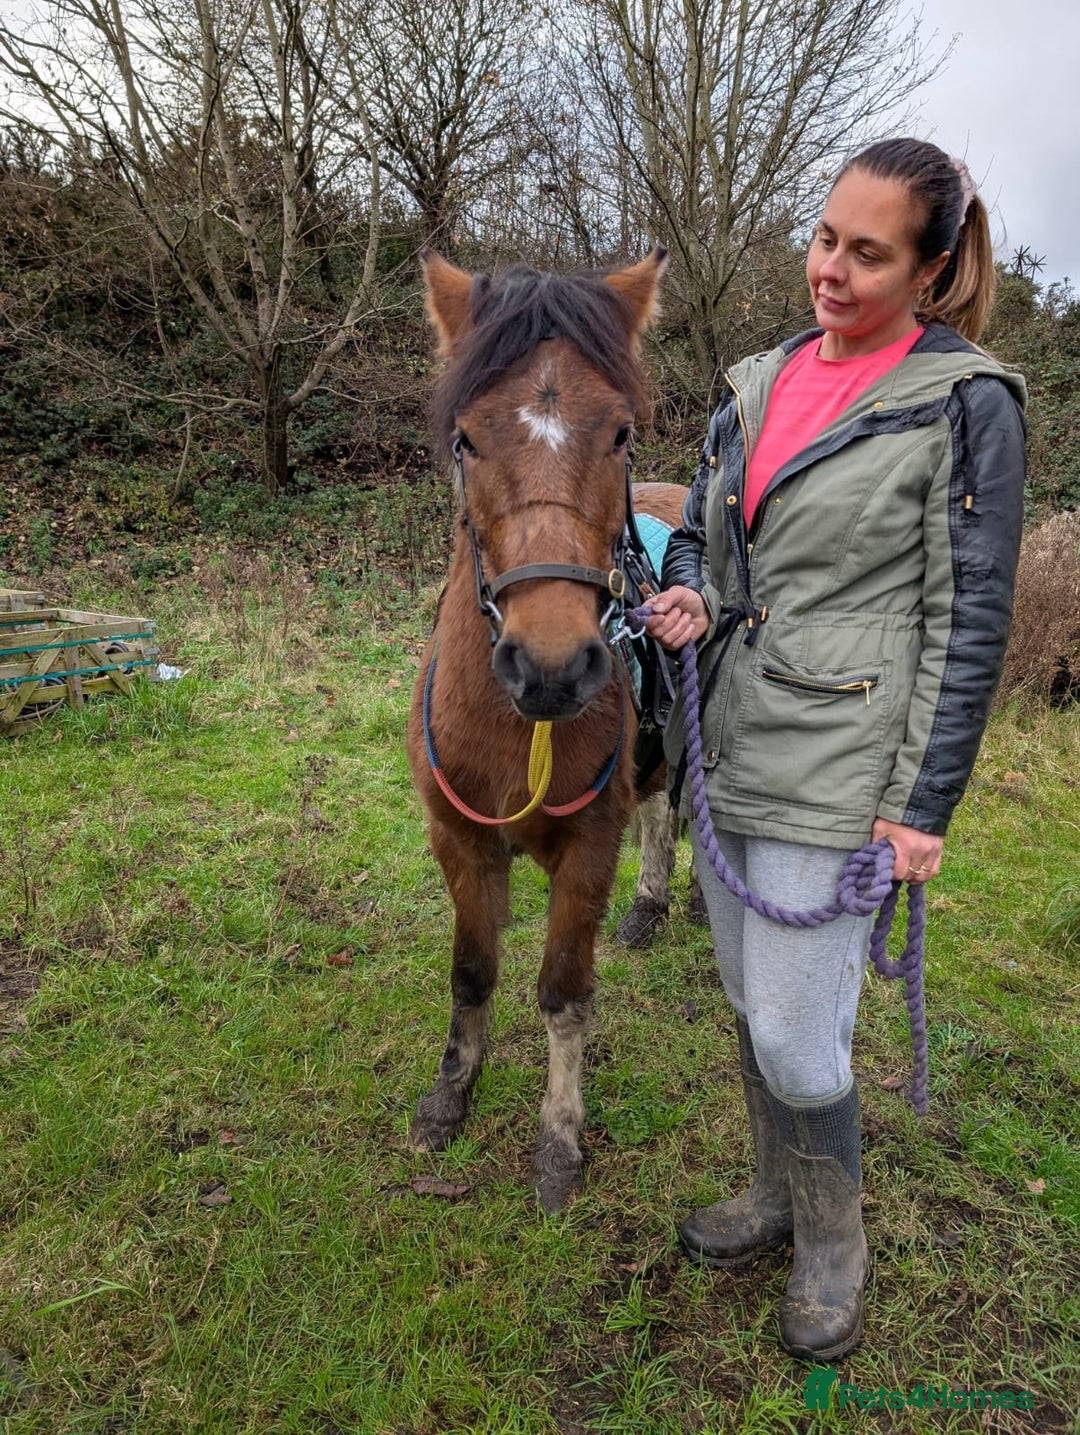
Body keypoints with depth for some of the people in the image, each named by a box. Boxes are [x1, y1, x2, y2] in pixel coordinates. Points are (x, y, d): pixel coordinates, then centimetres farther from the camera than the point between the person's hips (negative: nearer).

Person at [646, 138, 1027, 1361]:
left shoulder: (965, 402, -8)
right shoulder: (762, 384, 9)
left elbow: (969, 620, -10)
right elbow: (696, 530, 18)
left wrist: (922, 804, -12)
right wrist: (685, 597, -6)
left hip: (833, 773, -6)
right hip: (725, 749, 7)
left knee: (796, 1037, 1)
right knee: (749, 1001, 19)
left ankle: (833, 1244, 31)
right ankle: (777, 1192, 43)